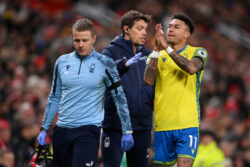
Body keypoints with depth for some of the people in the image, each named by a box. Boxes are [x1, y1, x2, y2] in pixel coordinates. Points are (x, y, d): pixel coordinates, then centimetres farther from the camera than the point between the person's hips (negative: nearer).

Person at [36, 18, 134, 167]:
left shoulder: (104, 64, -2)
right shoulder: (62, 62, 9)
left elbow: (120, 98, 1)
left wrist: (127, 132, -2)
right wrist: (44, 129, 13)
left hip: (89, 131, -4)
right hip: (62, 130, 4)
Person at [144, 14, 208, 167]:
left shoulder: (198, 52, 5)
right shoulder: (159, 56, 11)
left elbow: (191, 68, -19)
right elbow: (148, 80, -6)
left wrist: (167, 47, -19)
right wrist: (157, 50, -14)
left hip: (187, 124, -3)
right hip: (162, 125, 3)